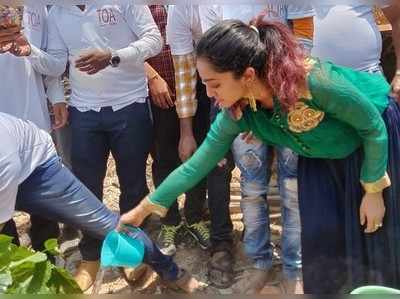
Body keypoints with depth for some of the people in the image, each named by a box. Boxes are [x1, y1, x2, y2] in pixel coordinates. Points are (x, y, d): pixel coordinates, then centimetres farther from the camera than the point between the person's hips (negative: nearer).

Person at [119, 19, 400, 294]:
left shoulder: (314, 82, -41)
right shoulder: (237, 111, -23)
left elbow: (373, 127, -24)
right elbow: (199, 163, -12)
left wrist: (374, 190, -16)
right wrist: (145, 207, -10)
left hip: (374, 140, -4)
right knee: (321, 236, 2)